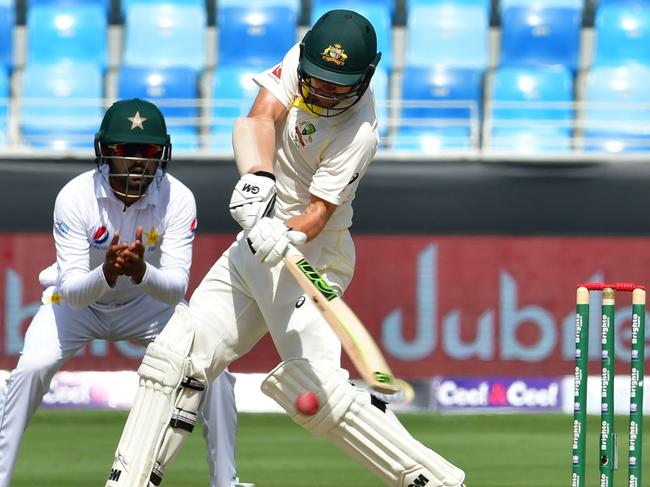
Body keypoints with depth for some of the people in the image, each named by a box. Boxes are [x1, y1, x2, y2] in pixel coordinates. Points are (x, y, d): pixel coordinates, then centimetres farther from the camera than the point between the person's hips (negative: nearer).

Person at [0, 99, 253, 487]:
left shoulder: (178, 199, -25)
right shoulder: (75, 197, -29)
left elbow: (176, 288, -31)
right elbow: (71, 291, -32)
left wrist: (141, 273, -52)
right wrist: (106, 274, -53)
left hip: (149, 301, 2)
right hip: (78, 299, -2)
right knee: (31, 369, -25)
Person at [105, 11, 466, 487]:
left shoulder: (358, 131, -22)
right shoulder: (302, 58, -7)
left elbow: (320, 211, -24)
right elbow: (259, 121, -21)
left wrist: (287, 236, -46)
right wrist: (257, 179, -40)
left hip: (310, 251, -7)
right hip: (259, 235, 7)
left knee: (318, 391, -21)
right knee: (175, 357, 0)